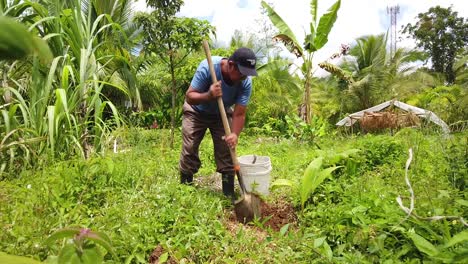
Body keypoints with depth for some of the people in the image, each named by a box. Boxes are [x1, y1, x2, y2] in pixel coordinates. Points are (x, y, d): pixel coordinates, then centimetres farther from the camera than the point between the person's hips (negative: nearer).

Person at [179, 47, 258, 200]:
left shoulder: (246, 82, -27)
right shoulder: (207, 67, -34)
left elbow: (239, 114, -26)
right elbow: (189, 96, -30)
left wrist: (235, 134, -44)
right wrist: (208, 96, -49)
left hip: (222, 114, 2)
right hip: (197, 111, -1)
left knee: (226, 150, -7)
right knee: (189, 149, -5)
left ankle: (229, 193, 4)